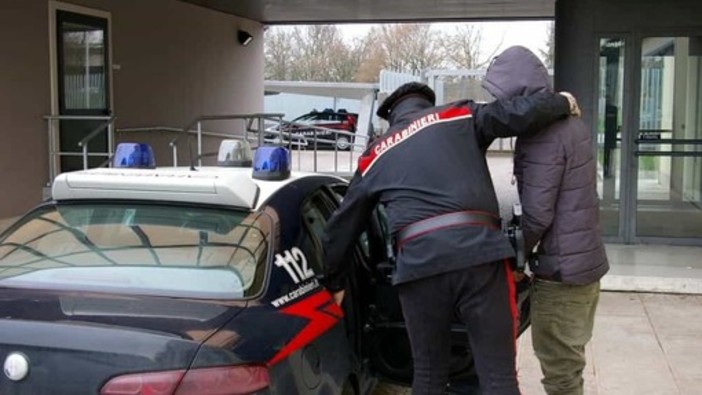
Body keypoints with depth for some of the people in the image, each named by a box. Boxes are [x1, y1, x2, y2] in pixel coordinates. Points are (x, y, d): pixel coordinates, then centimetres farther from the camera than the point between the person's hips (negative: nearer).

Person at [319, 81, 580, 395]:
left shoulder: (375, 155, 25)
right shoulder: (458, 116, 18)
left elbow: (341, 225, 29)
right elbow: (523, 115, 4)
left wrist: (334, 282, 42)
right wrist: (562, 102, 25)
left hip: (418, 264, 2)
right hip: (478, 251, -2)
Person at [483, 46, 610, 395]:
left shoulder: (542, 135, -22)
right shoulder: (570, 121, 10)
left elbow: (537, 215, -22)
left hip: (561, 268, -10)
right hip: (586, 259, 10)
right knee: (568, 360, 21)